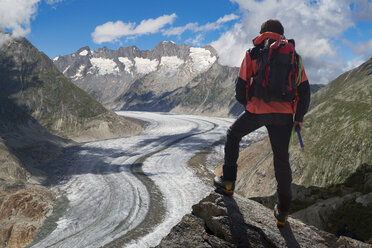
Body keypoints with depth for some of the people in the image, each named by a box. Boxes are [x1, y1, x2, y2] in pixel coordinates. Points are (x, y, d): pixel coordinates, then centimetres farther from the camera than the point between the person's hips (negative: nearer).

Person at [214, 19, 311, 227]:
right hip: (284, 114, 2)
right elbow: (304, 88, 8)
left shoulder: (253, 53, 5)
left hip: (257, 111, -2)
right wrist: (299, 117, 17)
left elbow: (241, 85, 3)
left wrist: (246, 103, 23)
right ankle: (283, 212, 18)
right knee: (282, 159, 11)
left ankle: (228, 181, 24)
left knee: (233, 135, 25)